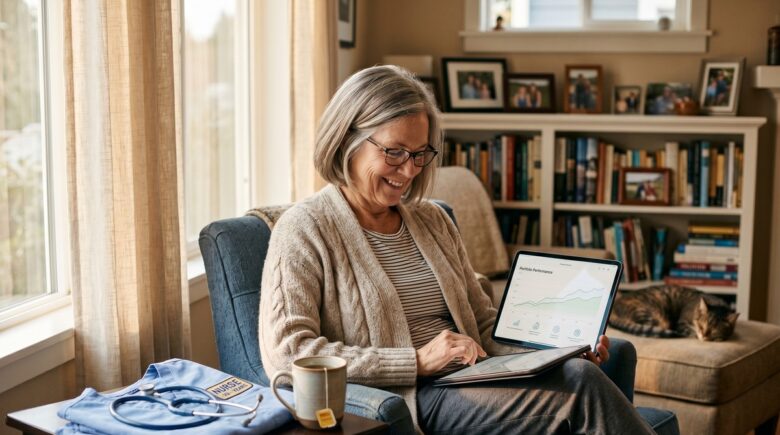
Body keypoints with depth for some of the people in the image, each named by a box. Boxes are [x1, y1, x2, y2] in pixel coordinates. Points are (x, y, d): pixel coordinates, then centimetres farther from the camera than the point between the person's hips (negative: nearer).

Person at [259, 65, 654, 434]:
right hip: (403, 401, -6)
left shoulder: (433, 221, 18)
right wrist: (418, 361, -17)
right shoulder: (305, 229, -3)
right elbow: (286, 355, -14)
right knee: (581, 391, -24)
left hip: (474, 384, 6)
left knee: (580, 372, -24)